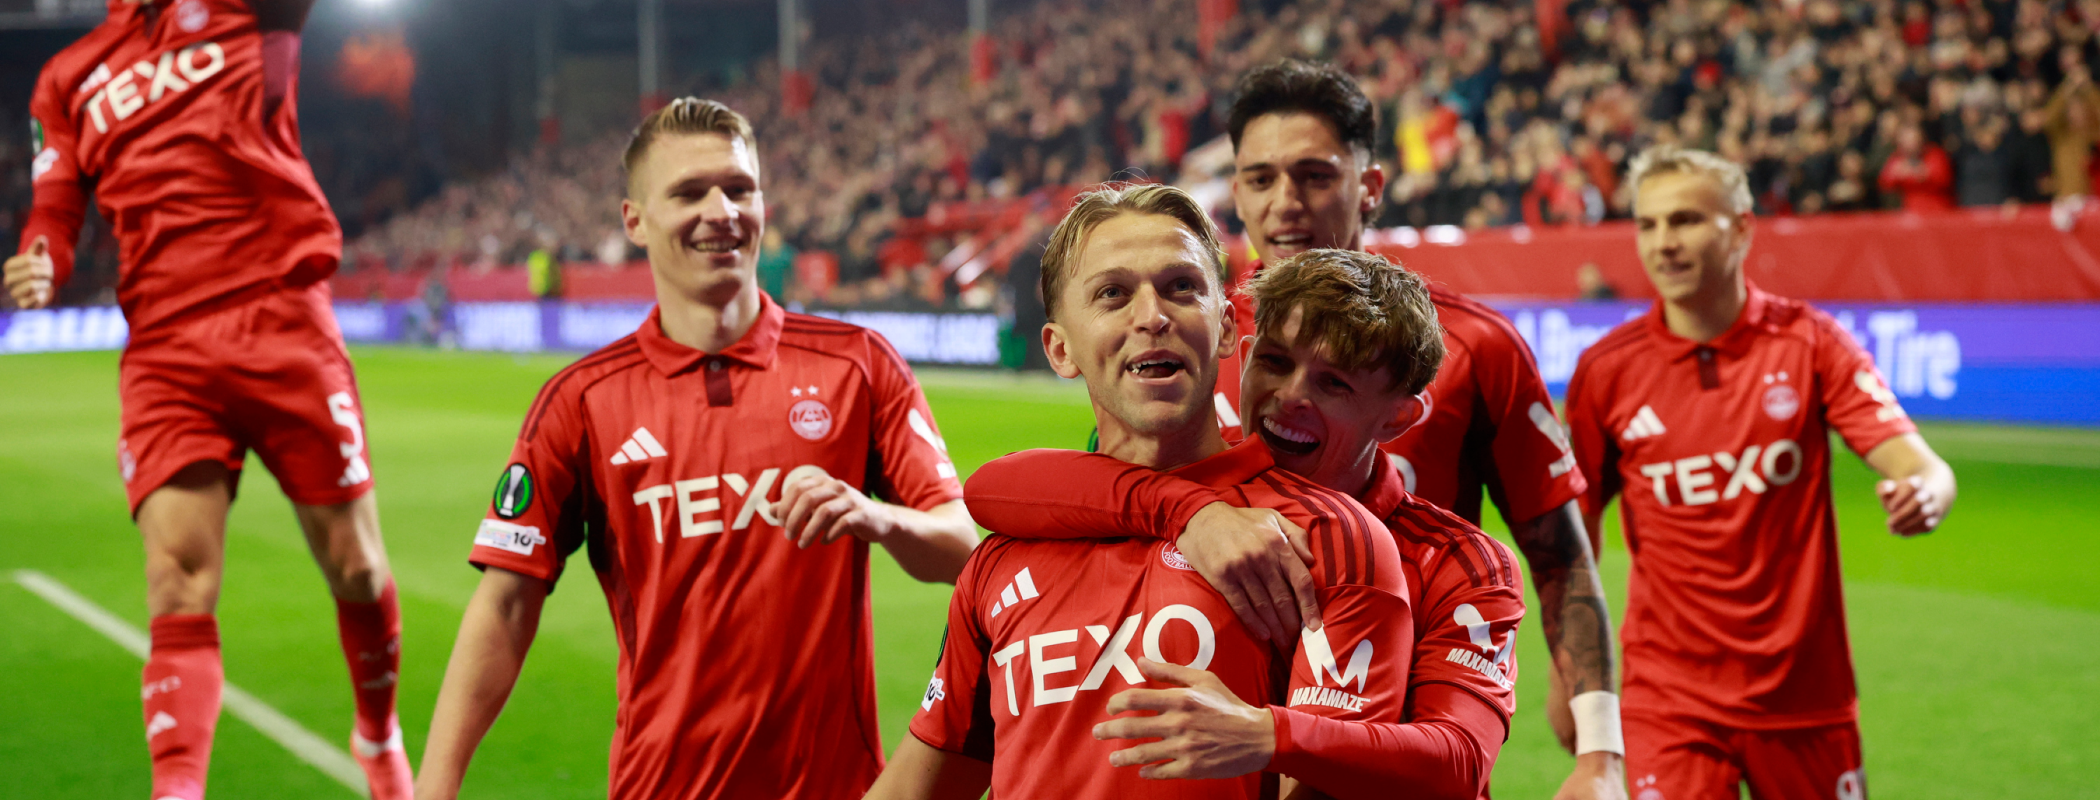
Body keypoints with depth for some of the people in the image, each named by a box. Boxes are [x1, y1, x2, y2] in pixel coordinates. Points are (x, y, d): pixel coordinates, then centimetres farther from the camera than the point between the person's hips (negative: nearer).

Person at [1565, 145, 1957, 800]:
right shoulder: (1605, 371, -2)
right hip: (1669, 698, -1)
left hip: (1806, 691, 1)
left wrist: (1923, 494, -34)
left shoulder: (1809, 341, -2)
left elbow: (1918, 465, -11)